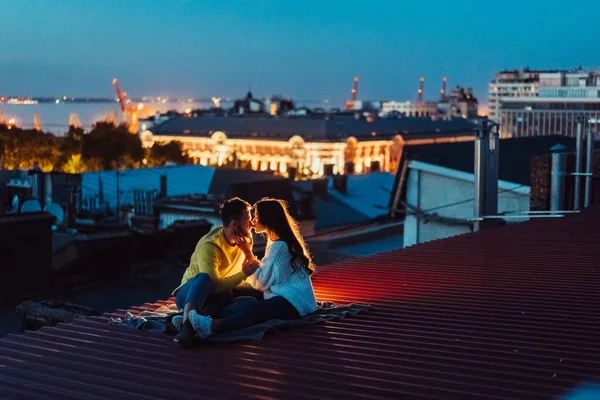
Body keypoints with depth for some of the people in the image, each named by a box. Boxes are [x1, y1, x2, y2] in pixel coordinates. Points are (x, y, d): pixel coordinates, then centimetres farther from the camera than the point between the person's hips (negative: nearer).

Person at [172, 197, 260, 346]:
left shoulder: (244, 237, -3)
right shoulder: (209, 246, -26)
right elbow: (215, 285, -33)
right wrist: (244, 274, -29)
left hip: (219, 294, 6)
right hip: (190, 294, -6)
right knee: (205, 278, -39)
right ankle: (187, 324, -60)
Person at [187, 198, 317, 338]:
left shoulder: (279, 246, -11)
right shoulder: (279, 242, 20)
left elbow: (263, 281, -10)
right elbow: (267, 275, 14)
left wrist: (248, 253, -4)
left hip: (294, 302, -10)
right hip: (286, 298, 10)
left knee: (254, 309, -36)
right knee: (243, 305, -16)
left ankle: (213, 326, -59)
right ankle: (212, 320, -41)